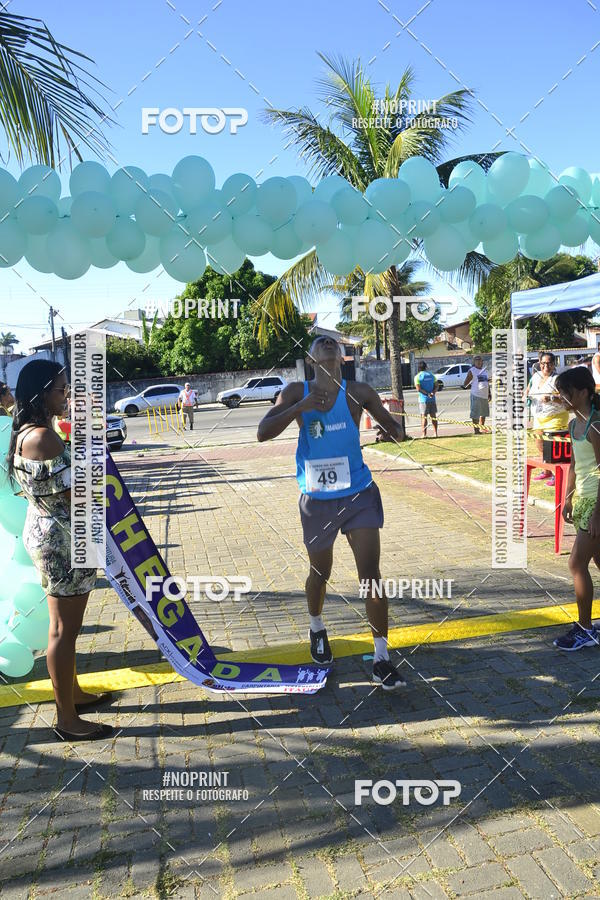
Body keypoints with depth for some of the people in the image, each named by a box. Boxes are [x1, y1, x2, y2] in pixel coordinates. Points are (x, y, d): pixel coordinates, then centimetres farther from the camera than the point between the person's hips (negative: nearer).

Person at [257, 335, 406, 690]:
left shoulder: (357, 392, -3)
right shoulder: (297, 393, -3)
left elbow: (395, 428, 1)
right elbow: (263, 432, -12)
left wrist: (392, 431, -23)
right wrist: (300, 407, -25)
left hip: (359, 494, 0)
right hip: (317, 500, 1)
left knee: (370, 573, -7)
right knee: (320, 573, 16)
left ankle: (382, 655, 5)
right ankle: (317, 628, 45)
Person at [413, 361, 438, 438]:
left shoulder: (417, 376, -5)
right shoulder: (431, 375, 10)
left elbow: (418, 389, -14)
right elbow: (435, 386, 4)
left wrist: (427, 394, -13)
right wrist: (433, 393, -10)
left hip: (423, 399, -4)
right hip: (432, 399, 4)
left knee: (424, 417, -1)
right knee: (433, 416, 9)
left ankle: (424, 434, -2)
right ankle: (435, 433, 10)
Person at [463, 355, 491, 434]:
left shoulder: (485, 370, 17)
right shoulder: (472, 371, -5)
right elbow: (466, 382, -7)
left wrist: (489, 394, 18)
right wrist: (464, 385, -28)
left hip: (485, 395, 7)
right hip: (476, 395, -7)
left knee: (484, 413, 14)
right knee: (475, 414, -6)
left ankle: (482, 428, 25)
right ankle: (476, 430, 0)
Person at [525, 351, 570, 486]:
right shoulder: (535, 376, 10)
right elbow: (528, 390, 24)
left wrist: (551, 399, -33)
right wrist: (526, 395, 1)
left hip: (555, 418, -8)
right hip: (539, 418, 8)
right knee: (540, 445, 15)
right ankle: (546, 471, 31)